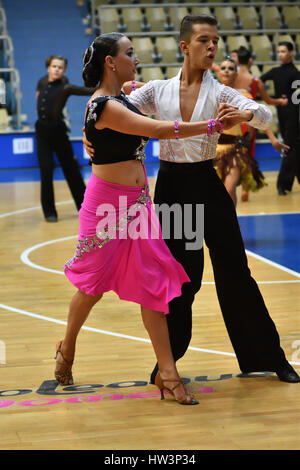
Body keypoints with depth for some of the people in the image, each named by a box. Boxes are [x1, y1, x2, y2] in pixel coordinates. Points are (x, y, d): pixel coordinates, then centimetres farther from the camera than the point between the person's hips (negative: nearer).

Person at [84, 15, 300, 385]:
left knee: (234, 271, 5)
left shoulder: (221, 94, -1)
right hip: (171, 185, 0)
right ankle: (169, 357, 25)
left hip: (207, 185, 0)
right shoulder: (158, 90, 1)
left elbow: (266, 118, -15)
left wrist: (246, 113, -38)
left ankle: (268, 357, 17)